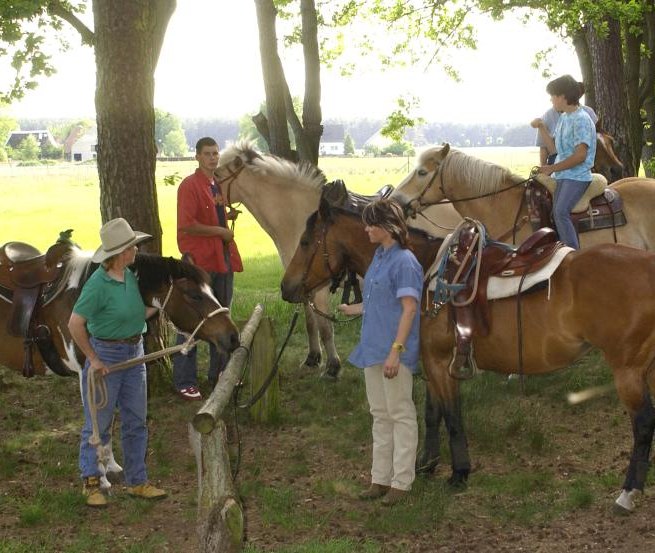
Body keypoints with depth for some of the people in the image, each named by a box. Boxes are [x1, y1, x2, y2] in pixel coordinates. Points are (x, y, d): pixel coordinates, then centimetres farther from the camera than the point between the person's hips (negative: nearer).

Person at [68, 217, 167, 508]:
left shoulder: (130, 277, 2)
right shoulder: (99, 284, -21)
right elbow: (75, 324, -21)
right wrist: (93, 359, -16)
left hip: (134, 353, 8)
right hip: (106, 355, -7)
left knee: (136, 421, 13)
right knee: (98, 422, 5)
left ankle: (137, 481, 24)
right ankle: (91, 483, 19)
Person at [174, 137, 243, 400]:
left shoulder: (217, 185, 14)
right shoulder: (189, 186, -12)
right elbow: (187, 225, -20)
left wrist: (230, 215, 6)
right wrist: (219, 231, -16)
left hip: (222, 259, 9)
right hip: (199, 261, -9)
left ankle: (219, 373, 27)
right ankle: (185, 381, 1)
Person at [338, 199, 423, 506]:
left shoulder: (404, 262, -16)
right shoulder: (379, 257, 11)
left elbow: (409, 308, -20)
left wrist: (395, 351, -25)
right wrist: (350, 310, 32)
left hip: (393, 352, -9)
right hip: (373, 349, 9)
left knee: (401, 415, 1)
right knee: (380, 415, 15)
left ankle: (402, 482, 9)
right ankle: (381, 478, 24)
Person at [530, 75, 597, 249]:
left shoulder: (581, 120, -15)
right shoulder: (563, 118, 13)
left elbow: (580, 155, -21)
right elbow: (553, 148, 17)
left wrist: (553, 168, -17)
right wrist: (542, 128, 6)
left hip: (577, 176, -9)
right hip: (563, 175, 9)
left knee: (561, 212, -24)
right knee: (557, 213, 7)